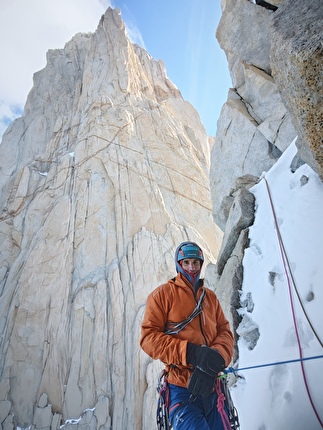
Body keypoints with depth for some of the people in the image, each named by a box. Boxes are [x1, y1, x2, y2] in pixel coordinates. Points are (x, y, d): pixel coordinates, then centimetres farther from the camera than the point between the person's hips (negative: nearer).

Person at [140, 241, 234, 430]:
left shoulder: (211, 296, 13)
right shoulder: (163, 293, -2)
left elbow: (225, 331, 6)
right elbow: (149, 337, -9)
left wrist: (217, 356, -17)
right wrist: (191, 352, -21)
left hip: (212, 388, 5)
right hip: (182, 390, -4)